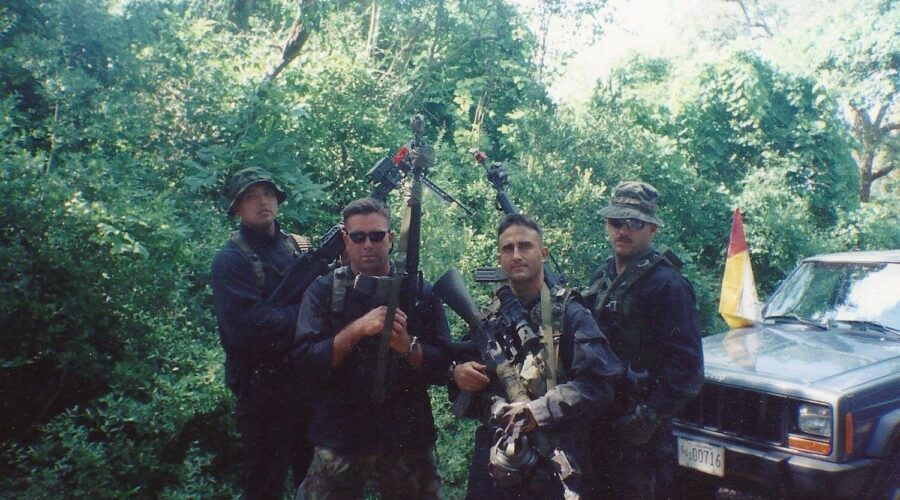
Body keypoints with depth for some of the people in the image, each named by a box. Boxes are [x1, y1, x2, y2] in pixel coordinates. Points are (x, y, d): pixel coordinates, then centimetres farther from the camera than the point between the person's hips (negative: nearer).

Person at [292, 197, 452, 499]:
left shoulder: (421, 293, 1)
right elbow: (305, 361, -10)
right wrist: (356, 330, -23)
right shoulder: (323, 291, 1)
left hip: (407, 442, 1)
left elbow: (442, 368, -3)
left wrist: (407, 345, -21)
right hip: (339, 441, 0)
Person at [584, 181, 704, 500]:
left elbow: (686, 365, -18)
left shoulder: (668, 284, -14)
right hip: (599, 424, 7)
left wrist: (649, 417, -20)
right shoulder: (602, 277, 9)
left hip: (642, 436, -7)